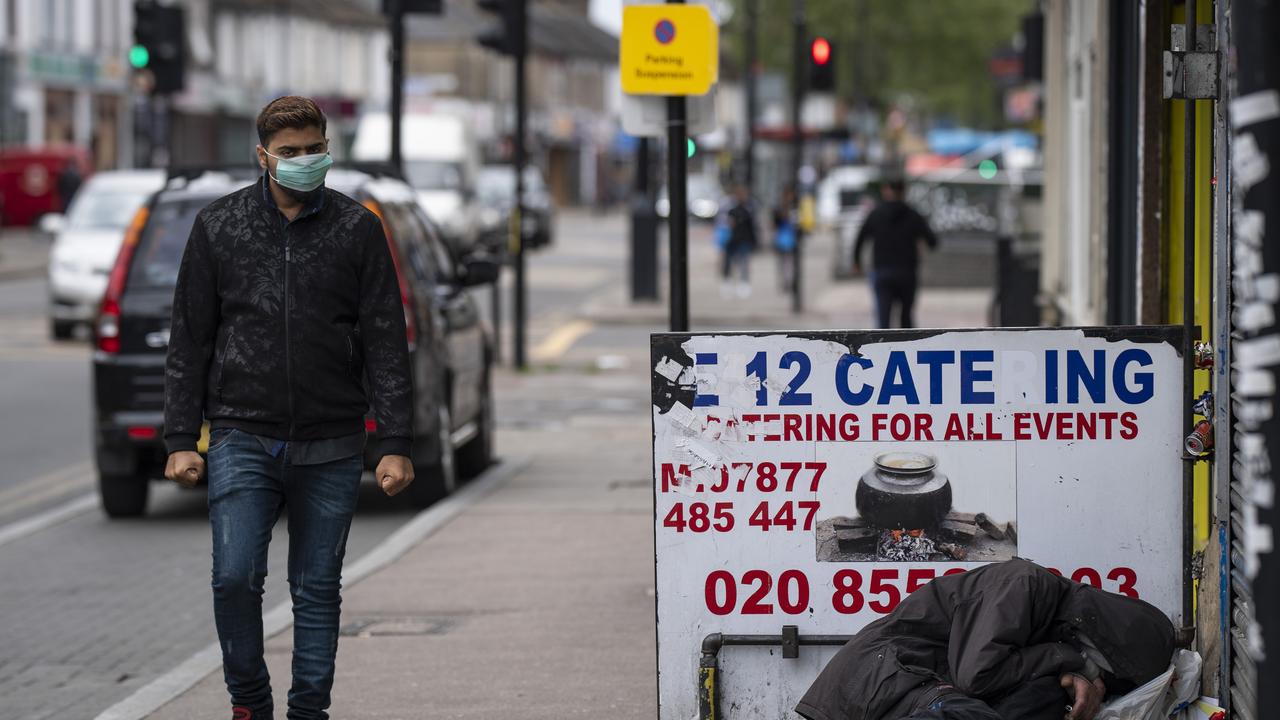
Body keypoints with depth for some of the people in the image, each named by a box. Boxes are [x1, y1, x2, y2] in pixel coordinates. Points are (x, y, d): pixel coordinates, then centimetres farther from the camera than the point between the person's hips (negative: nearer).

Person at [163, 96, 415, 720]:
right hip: (242, 440, 0)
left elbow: (386, 344, 3)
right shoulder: (218, 227, 5)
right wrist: (182, 439, 1)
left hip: (330, 448, 0)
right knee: (235, 577, -11)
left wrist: (394, 445, -3)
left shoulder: (358, 229, 4)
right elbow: (189, 342, 7)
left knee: (318, 590, 5)